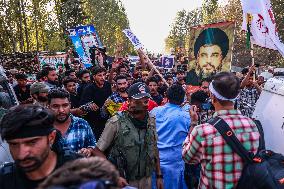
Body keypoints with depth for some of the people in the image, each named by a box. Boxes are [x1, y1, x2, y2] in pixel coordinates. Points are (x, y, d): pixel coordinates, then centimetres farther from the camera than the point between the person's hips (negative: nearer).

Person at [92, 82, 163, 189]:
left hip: (146, 180, 4)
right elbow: (97, 152, -14)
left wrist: (159, 175, 7)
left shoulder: (151, 121, -4)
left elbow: (154, 149, 7)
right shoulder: (116, 123, -18)